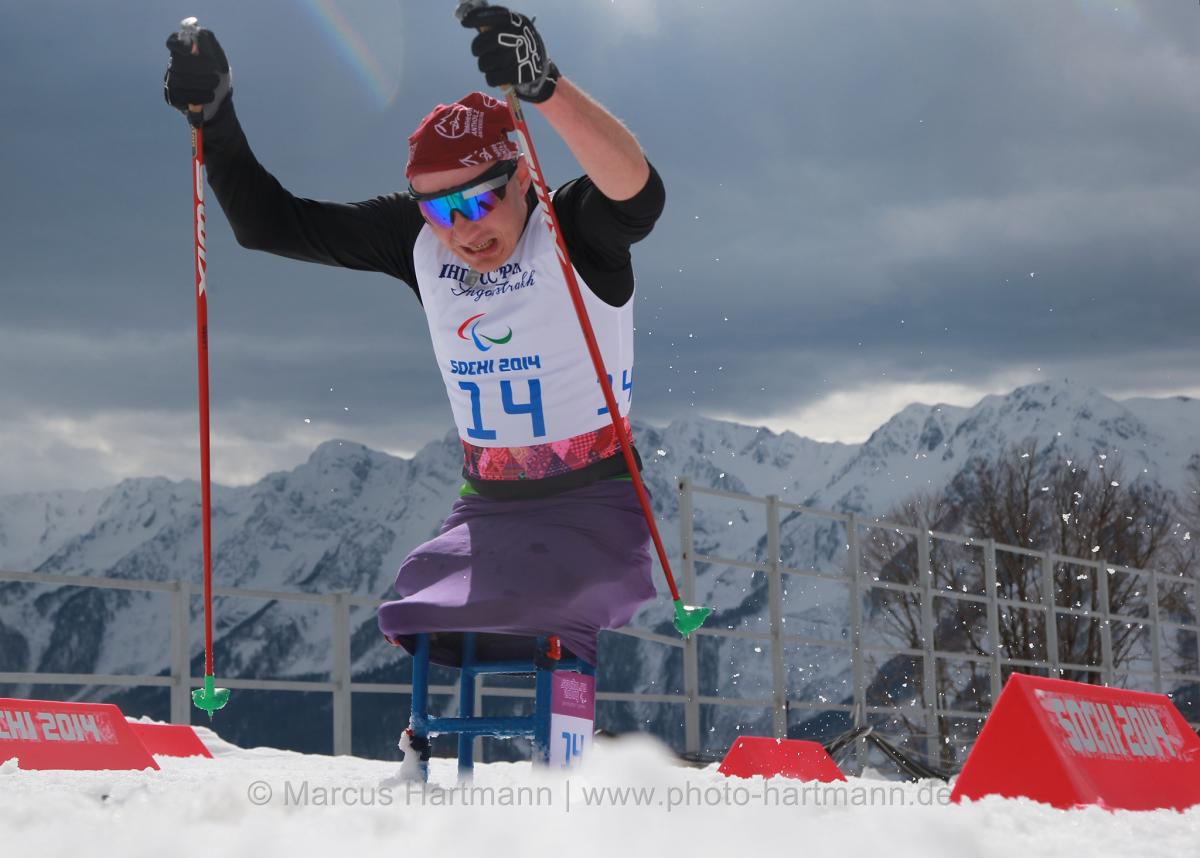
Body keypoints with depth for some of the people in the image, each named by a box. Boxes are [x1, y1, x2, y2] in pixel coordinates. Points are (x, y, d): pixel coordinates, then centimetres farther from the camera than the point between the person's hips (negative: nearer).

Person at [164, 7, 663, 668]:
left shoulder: (572, 230, -15)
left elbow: (637, 194, -39)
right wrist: (215, 121, -10)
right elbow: (273, 224, 4)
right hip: (486, 511, 6)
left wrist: (546, 88, -54)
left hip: (596, 507, -5)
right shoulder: (416, 238, -1)